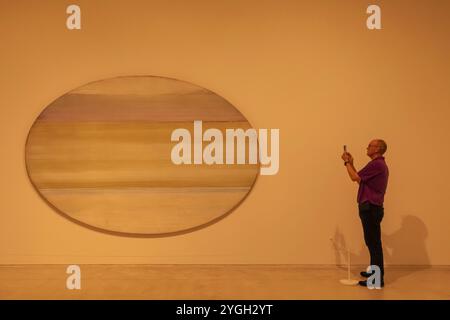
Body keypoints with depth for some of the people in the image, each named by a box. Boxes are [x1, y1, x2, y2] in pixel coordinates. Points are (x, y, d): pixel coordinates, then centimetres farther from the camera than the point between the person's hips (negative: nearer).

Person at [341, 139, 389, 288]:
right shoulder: (379, 164, 17)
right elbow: (360, 179, 20)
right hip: (372, 207, 10)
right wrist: (351, 163, 18)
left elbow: (355, 177, -16)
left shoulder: (376, 164, -17)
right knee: (373, 242, 19)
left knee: (373, 243, -5)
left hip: (370, 208, -10)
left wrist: (347, 162, -3)